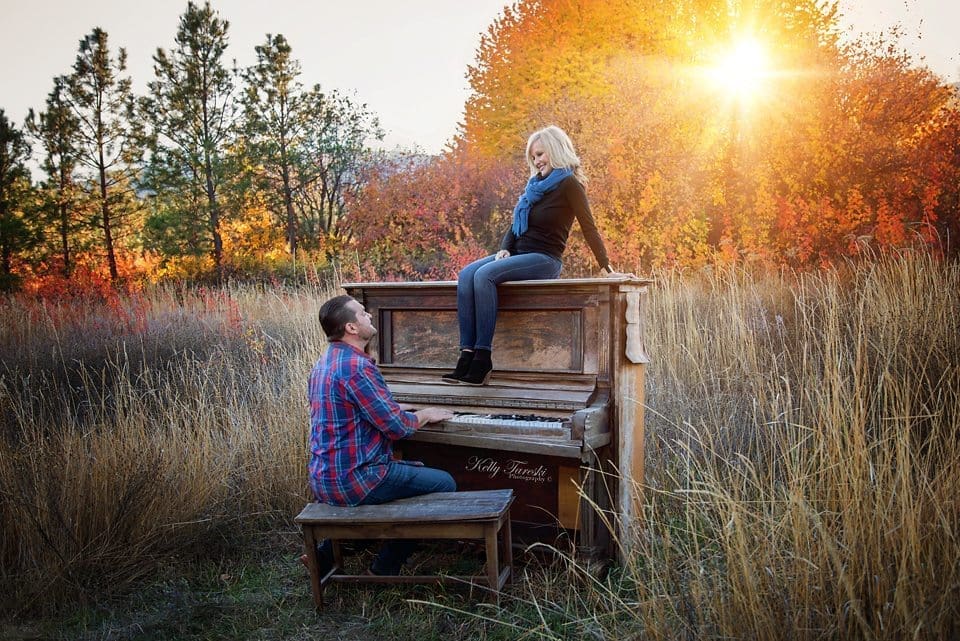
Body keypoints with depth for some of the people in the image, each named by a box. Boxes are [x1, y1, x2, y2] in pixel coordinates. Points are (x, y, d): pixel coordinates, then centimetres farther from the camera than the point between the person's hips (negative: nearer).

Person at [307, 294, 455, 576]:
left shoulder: (325, 362, 10)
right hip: (353, 480, -9)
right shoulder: (357, 367, -21)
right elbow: (397, 426, -19)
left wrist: (405, 411, 19)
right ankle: (385, 569, 10)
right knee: (444, 484, 2)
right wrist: (424, 414, 0)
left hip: (324, 477, 9)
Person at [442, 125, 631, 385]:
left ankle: (482, 359, -29)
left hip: (543, 259, -8)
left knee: (485, 275, -30)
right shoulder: (535, 185, 20)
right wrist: (504, 249, 1)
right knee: (466, 275, -17)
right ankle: (467, 354, -26)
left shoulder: (568, 184, -5)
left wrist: (607, 269, -14)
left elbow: (589, 228, -9)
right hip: (518, 254, 8)